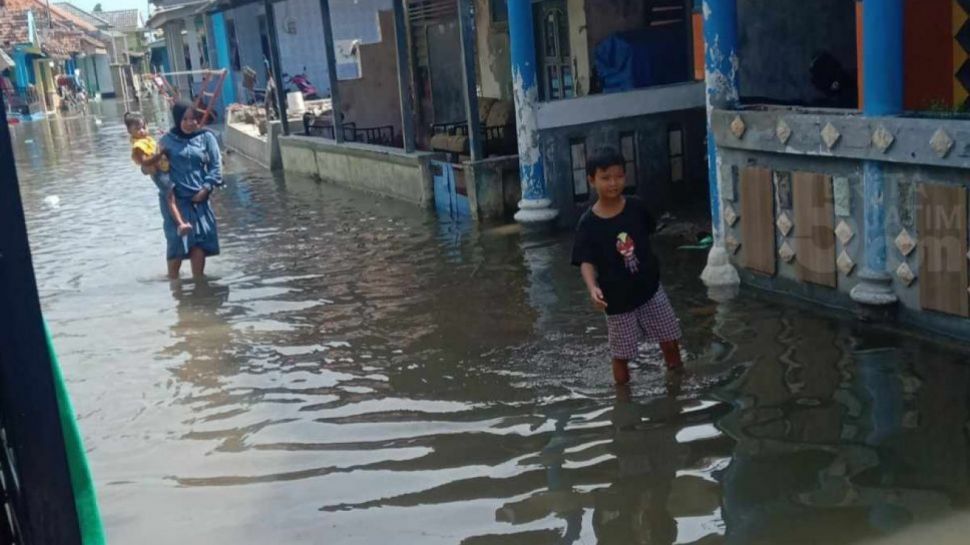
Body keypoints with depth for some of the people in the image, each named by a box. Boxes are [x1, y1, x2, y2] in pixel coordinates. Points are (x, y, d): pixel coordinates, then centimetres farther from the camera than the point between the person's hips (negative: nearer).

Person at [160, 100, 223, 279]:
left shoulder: (206, 137, 3)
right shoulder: (168, 140, 1)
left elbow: (216, 165, 1)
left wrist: (206, 188, -8)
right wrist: (168, 188, -15)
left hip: (200, 198, 1)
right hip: (177, 199, -1)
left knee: (199, 243, 2)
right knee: (177, 243, -2)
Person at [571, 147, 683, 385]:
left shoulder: (636, 207, -7)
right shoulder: (588, 223, -17)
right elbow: (586, 261, -21)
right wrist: (593, 288, -38)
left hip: (650, 288, 3)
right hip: (618, 298, -3)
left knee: (670, 337, 16)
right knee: (621, 353, 8)